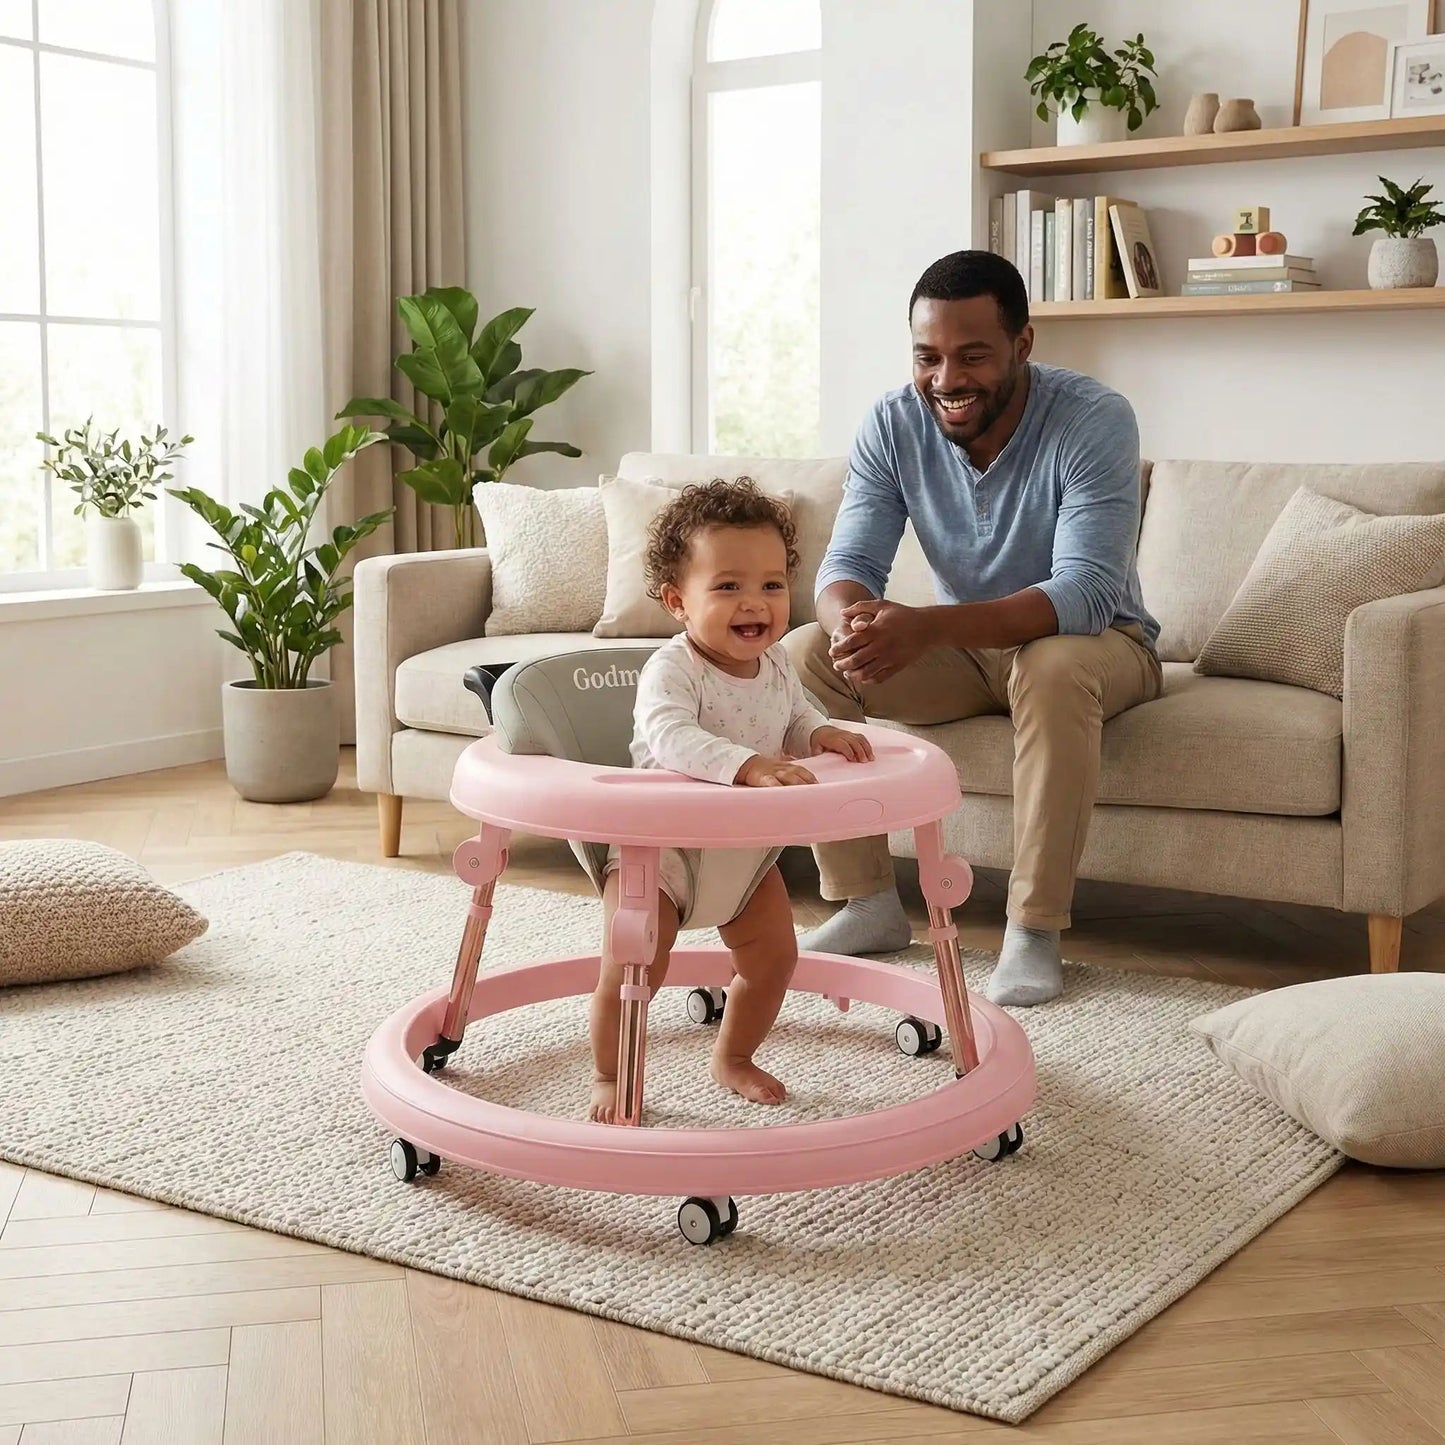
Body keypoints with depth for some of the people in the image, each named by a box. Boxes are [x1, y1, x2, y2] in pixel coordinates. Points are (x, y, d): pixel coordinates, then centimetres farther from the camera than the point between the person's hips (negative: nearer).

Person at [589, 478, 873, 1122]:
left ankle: (734, 1057, 38)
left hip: (747, 850, 7)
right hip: (661, 846, -7)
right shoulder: (672, 670, -27)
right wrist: (747, 766, -58)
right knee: (630, 971, -9)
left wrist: (822, 734, -8)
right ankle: (609, 1076, 16)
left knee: (774, 955, 14)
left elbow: (794, 719, 15)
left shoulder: (776, 665, -5)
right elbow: (669, 735, -46)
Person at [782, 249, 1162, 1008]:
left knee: (1054, 667, -39)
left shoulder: (1095, 420, -26)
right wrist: (852, 618, -43)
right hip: (963, 647, 4)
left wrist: (925, 627, -50)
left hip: (1091, 640, -4)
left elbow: (1086, 592, -35)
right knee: (803, 655, -17)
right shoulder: (891, 426, -12)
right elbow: (850, 560, -15)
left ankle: (1034, 929, -27)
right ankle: (868, 902, -9)